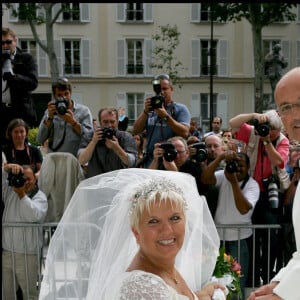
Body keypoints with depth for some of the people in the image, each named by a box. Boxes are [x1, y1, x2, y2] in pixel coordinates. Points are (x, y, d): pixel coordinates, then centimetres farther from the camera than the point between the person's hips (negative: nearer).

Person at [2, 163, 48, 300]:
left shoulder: (40, 196, -1)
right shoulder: (9, 191, 12)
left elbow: (34, 215, -19)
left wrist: (22, 194, -22)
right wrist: (8, 167, -16)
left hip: (27, 255, -4)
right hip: (6, 253, 4)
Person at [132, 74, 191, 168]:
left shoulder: (180, 109, 3)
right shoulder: (150, 109, 13)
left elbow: (185, 133, -12)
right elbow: (135, 131, 4)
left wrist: (166, 116, -18)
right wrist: (145, 112, -7)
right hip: (151, 160, 3)